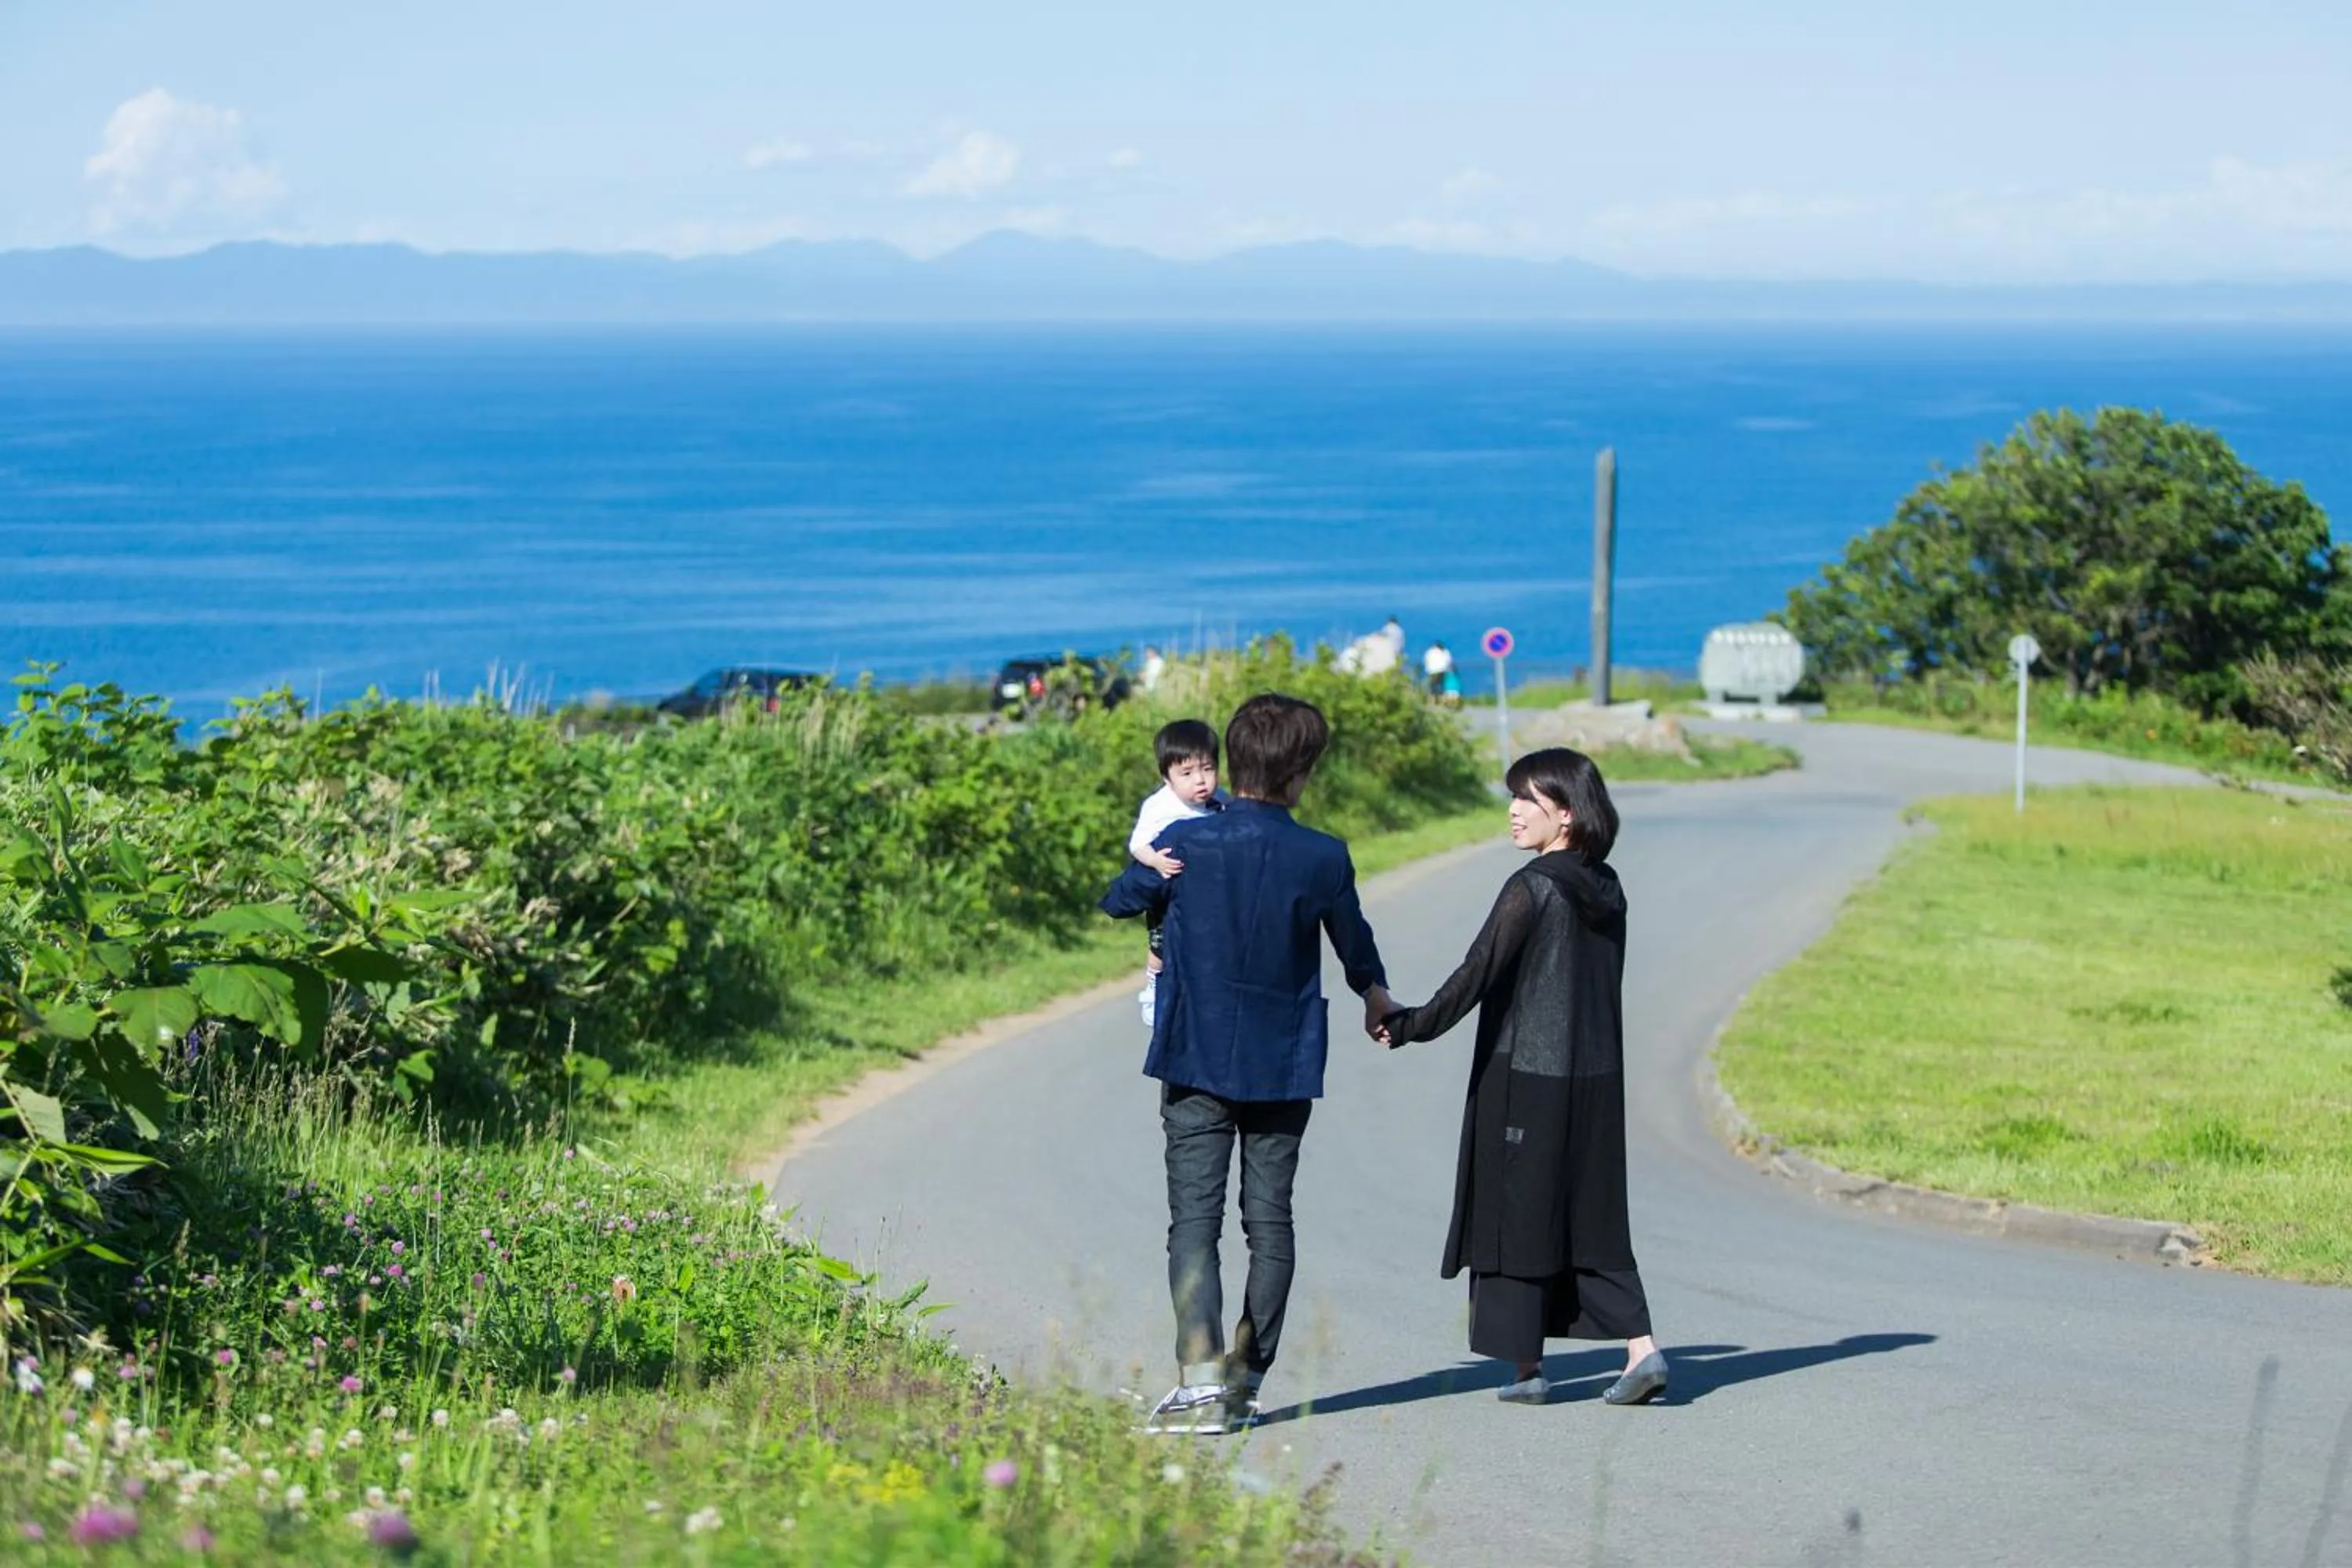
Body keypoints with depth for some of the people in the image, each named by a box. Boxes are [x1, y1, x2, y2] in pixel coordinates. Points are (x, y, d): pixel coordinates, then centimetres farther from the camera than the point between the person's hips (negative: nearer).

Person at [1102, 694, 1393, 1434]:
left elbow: (1116, 902, 8)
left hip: (1197, 1060, -1)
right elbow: (1354, 944, 14)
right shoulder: (1323, 859, -6)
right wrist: (1375, 994, 36)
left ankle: (1201, 1379, -18)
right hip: (1285, 1064, 1)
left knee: (1195, 1219, -4)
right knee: (1270, 1220, 10)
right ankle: (1247, 1378, 14)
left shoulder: (1185, 844, -10)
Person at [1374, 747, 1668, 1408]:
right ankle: (1640, 1347, -1)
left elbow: (1477, 975, -16)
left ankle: (1526, 1366, 8)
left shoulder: (1532, 889, -14)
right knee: (1590, 1220, 12)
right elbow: (1599, 986, 12)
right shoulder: (1605, 890, 7)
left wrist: (1409, 1025, -6)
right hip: (1595, 1078, 7)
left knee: (1515, 1214, 5)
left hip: (1523, 1079, -6)